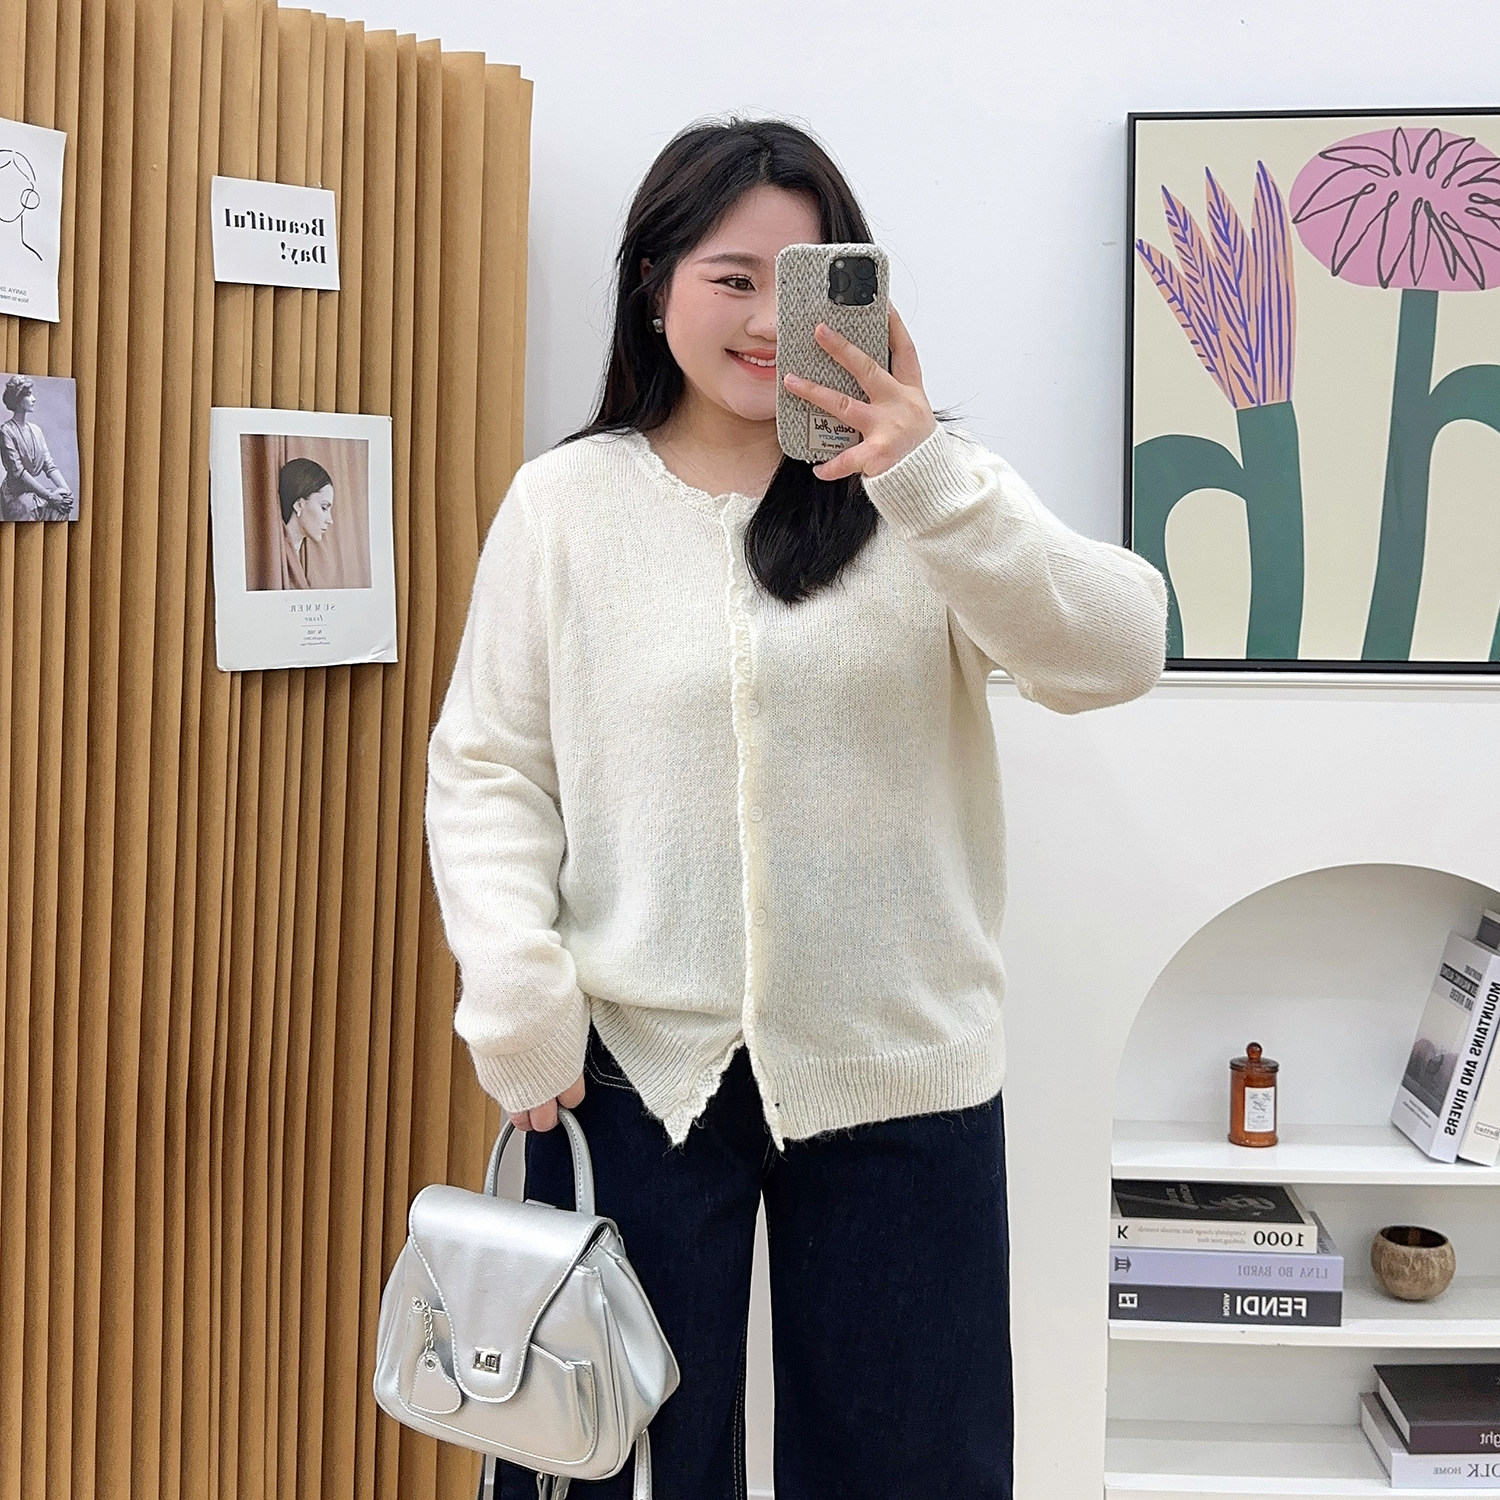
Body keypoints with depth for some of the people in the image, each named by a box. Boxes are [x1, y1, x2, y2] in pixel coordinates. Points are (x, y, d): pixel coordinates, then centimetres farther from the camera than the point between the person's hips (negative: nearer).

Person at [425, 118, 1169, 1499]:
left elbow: (1116, 656, -13)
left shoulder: (935, 491, 1)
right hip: (633, 1071, 0)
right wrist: (518, 997, -11)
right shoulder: (565, 502, 2)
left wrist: (927, 479, -26)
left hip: (898, 1073, 1)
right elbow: (487, 767, 2)